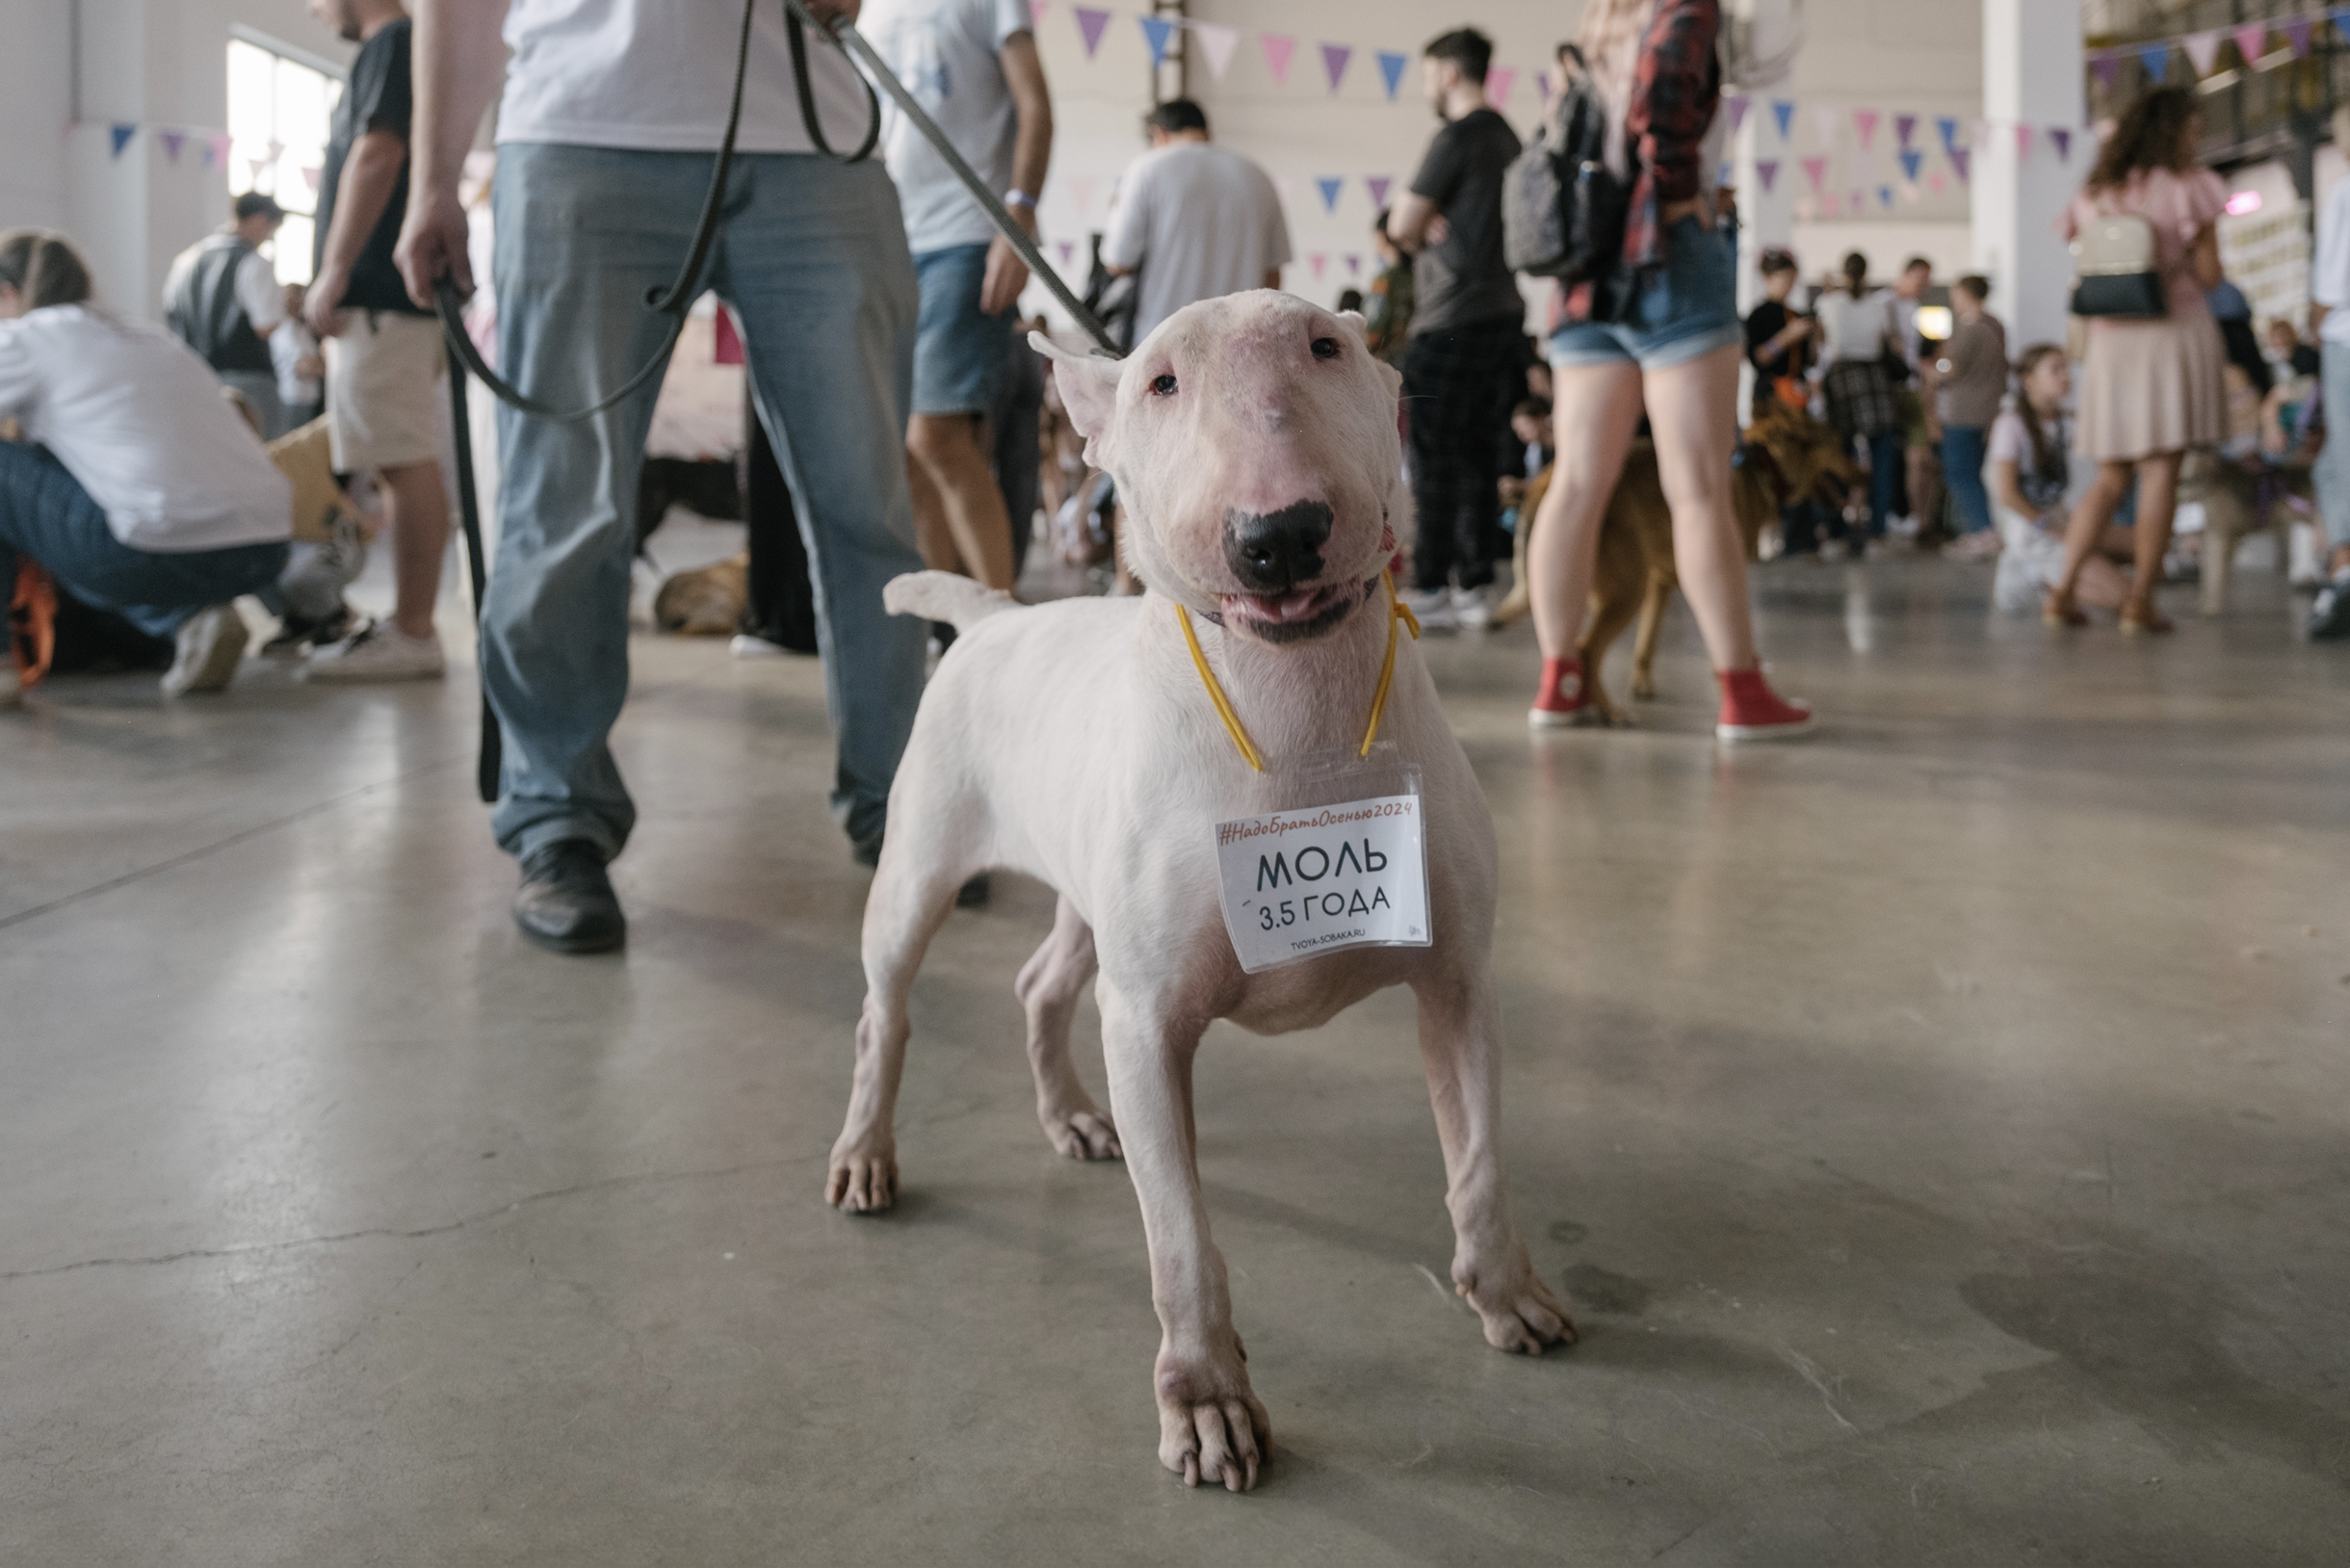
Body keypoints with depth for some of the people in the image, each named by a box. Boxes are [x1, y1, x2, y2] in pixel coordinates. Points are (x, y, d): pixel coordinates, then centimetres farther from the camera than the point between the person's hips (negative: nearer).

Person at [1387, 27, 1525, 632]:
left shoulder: (1458, 137, -10)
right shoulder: (1507, 138, 17)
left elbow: (1402, 225, -9)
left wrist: (1421, 232, 12)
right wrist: (1434, 229, 1)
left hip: (1453, 319, -9)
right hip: (1500, 309, 9)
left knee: (1435, 457, -5)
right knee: (1477, 454, 9)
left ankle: (1432, 587, -3)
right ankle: (1476, 586, 11)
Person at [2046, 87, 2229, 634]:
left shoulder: (2094, 193, 11)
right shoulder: (2189, 187, -2)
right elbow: (2209, 274, -3)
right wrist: (2185, 248, 14)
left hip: (2110, 340, 4)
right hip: (2173, 333, -4)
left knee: (2112, 478, 10)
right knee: (2161, 470, -4)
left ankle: (2063, 589, -2)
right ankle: (2141, 600, -7)